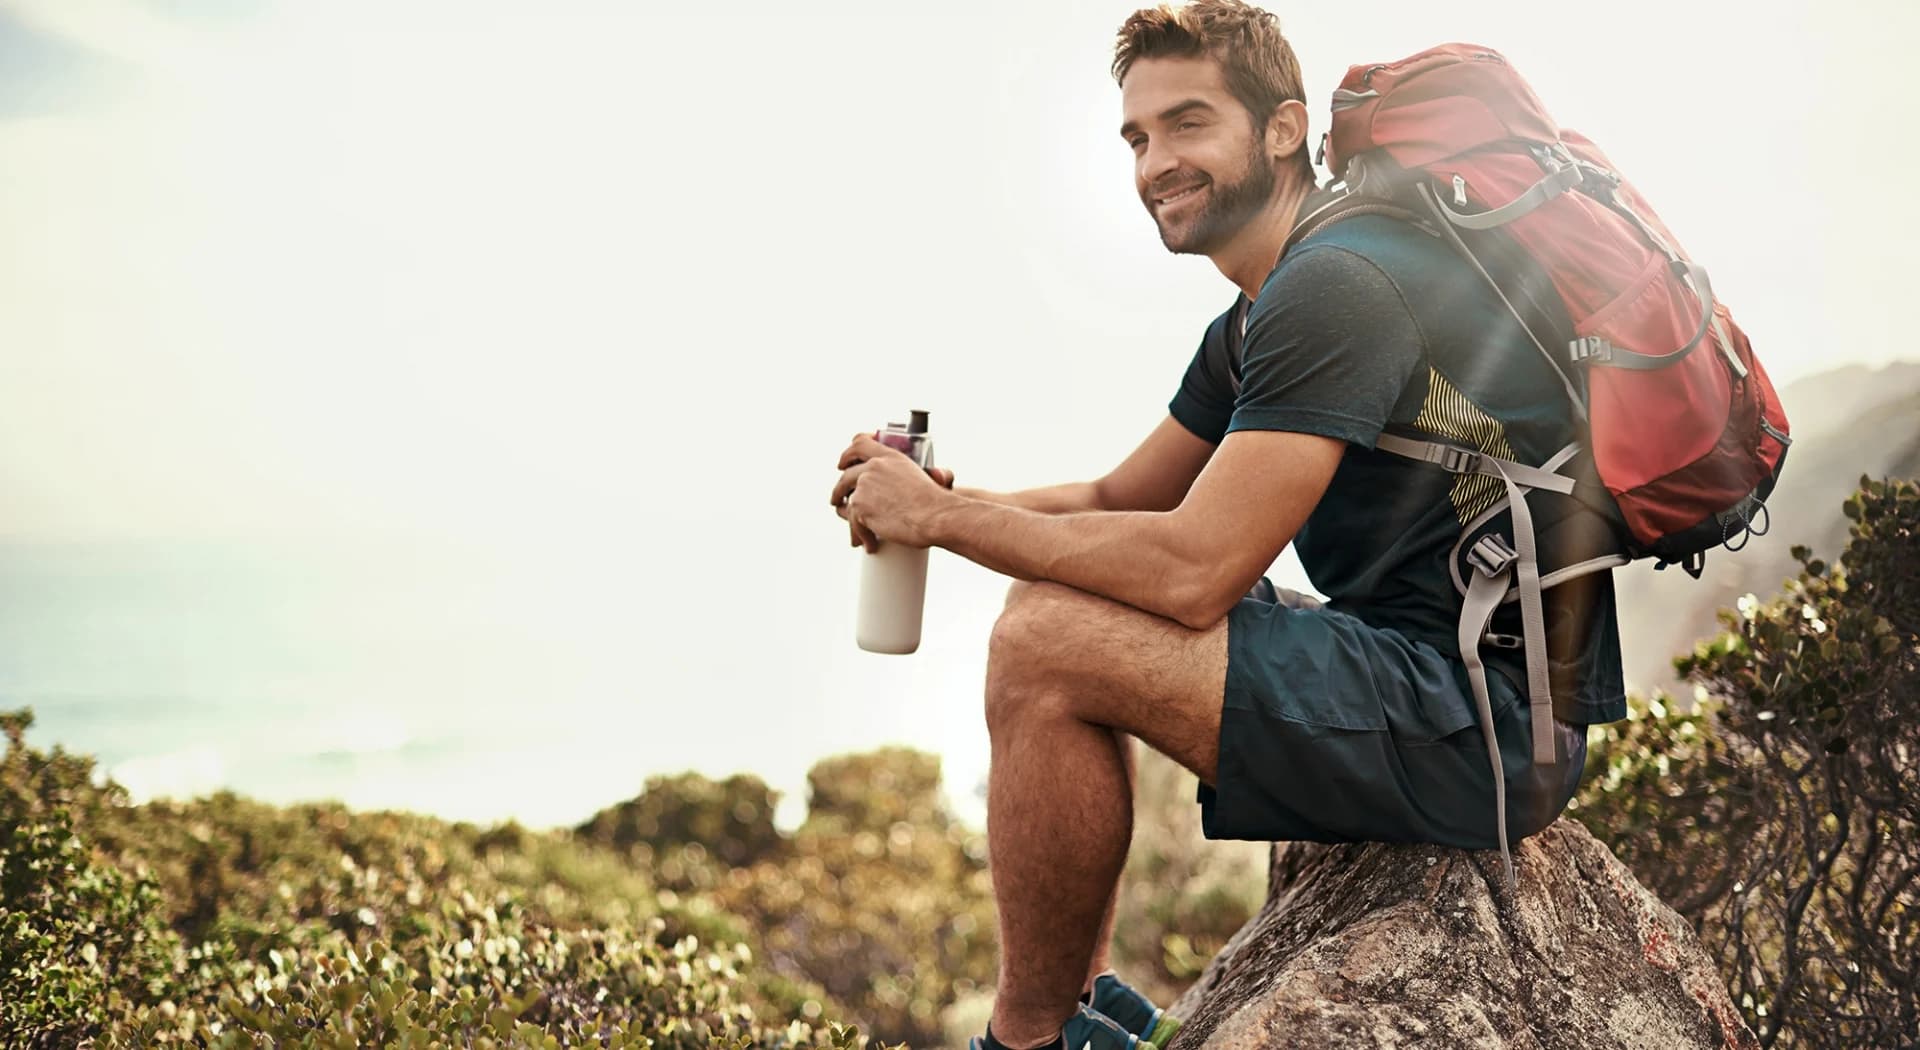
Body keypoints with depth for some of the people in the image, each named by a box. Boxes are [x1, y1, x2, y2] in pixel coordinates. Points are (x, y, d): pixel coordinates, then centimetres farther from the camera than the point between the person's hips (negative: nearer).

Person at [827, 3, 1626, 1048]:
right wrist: (931, 499, 2)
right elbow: (1116, 501, 20)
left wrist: (941, 516, -12)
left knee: (1045, 645, -19)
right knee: (1061, 604, 18)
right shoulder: (1254, 326, 16)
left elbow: (1192, 569, -22)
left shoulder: (1334, 286, -17)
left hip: (1492, 717, -11)